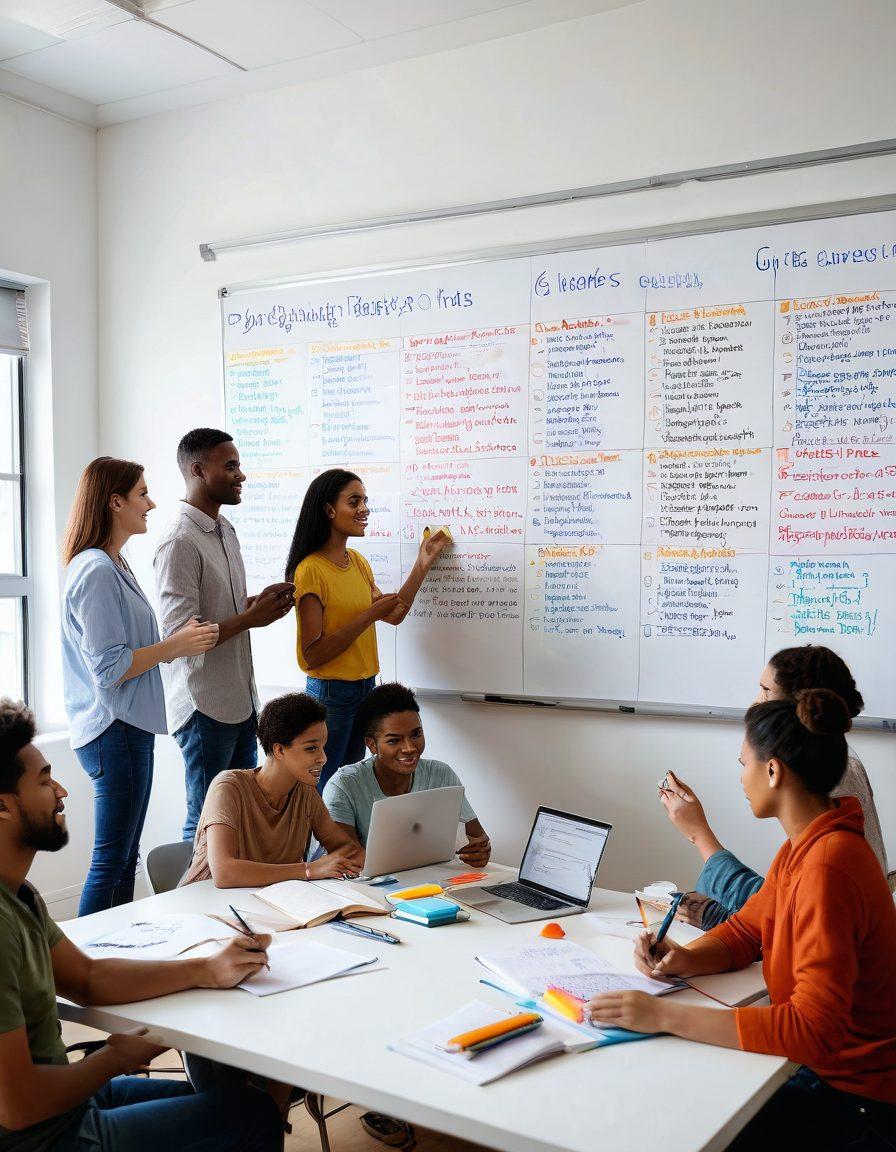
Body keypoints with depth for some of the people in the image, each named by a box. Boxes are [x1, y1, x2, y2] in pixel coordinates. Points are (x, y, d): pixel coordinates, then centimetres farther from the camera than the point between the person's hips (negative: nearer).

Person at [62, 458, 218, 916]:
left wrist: (178, 640, 8)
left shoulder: (115, 565, 14)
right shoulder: (96, 571, -17)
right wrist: (175, 645, -14)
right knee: (111, 861, -2)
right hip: (114, 729, -10)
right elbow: (108, 669, -21)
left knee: (124, 857, 16)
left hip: (128, 727, 10)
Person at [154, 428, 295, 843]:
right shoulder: (180, 543, -17)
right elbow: (180, 635, -23)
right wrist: (250, 618, -15)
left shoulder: (225, 530, 12)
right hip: (205, 705, -9)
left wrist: (261, 603, 3)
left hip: (240, 697, 9)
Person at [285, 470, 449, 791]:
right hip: (330, 692, -7)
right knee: (325, 788, 6)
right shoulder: (311, 570, -18)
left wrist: (423, 564, 10)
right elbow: (312, 656, -22)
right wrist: (370, 615, -23)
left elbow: (393, 615, 14)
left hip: (365, 686, 8)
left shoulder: (357, 561, 7)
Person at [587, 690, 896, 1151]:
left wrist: (666, 1016, -33)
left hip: (854, 1100, -8)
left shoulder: (827, 868, -29)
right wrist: (683, 960, -11)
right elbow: (745, 930, 11)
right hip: (821, 1063, 8)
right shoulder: (805, 846, 3)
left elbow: (815, 1028, -33)